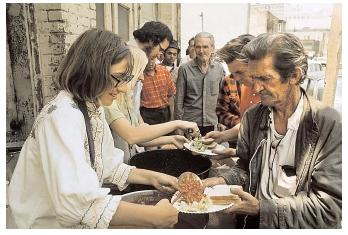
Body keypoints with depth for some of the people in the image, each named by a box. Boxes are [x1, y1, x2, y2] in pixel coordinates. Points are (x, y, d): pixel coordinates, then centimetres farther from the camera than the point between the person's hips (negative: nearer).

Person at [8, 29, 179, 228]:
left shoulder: (93, 108, 2)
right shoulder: (62, 116, -26)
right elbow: (77, 203, -35)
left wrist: (152, 177, -1)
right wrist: (154, 216, -30)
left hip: (82, 218, 7)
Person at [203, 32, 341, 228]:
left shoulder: (331, 125, -15)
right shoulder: (252, 116, -1)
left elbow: (330, 205, -15)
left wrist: (262, 208, -21)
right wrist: (223, 181, -9)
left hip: (300, 226, -4)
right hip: (254, 223, 4)